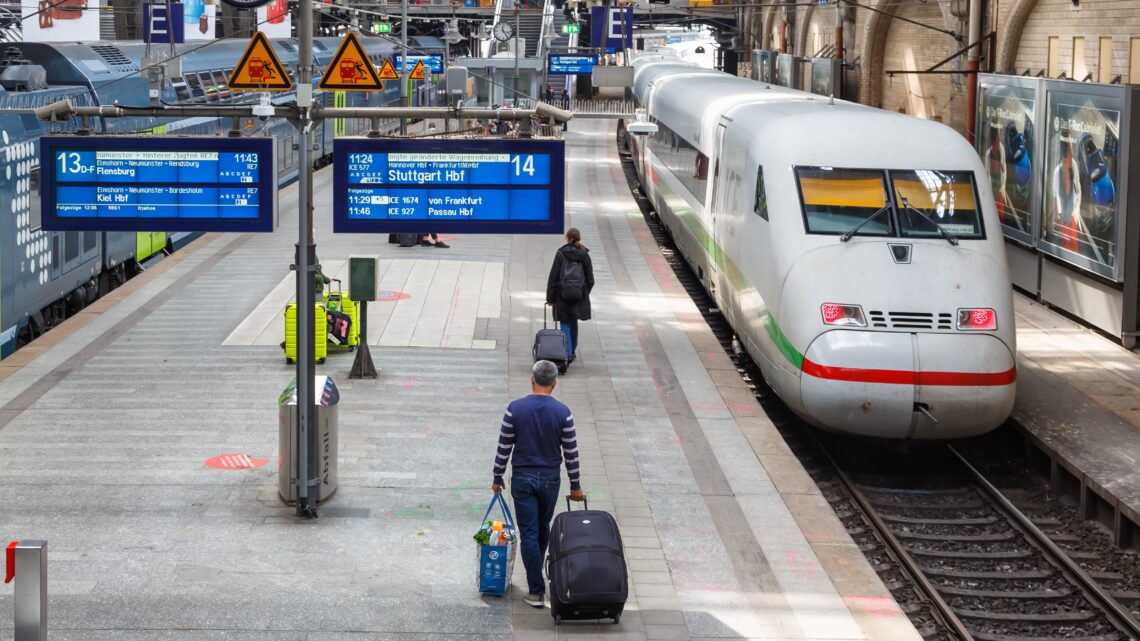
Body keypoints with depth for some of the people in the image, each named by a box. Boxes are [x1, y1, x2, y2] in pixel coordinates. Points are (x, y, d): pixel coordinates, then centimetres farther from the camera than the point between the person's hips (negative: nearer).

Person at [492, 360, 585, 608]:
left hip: (522, 478, -1)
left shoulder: (515, 408, -9)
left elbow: (504, 448, -5)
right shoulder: (562, 412, -8)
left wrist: (498, 478, 7)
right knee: (543, 529, 21)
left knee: (529, 534, 0)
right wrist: (575, 486, 6)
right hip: (550, 479, 1)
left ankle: (536, 590, -3)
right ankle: (536, 576, 38)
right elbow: (571, 453, -4)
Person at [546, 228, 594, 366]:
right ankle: (572, 352, 27)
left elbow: (553, 277, -8)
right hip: (579, 296, 3)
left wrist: (550, 297, -4)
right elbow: (590, 279, 5)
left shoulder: (561, 254, -8)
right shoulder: (585, 256, 2)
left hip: (563, 294, -3)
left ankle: (568, 353, -12)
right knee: (574, 323, 18)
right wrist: (584, 293, 17)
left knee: (565, 324, 1)